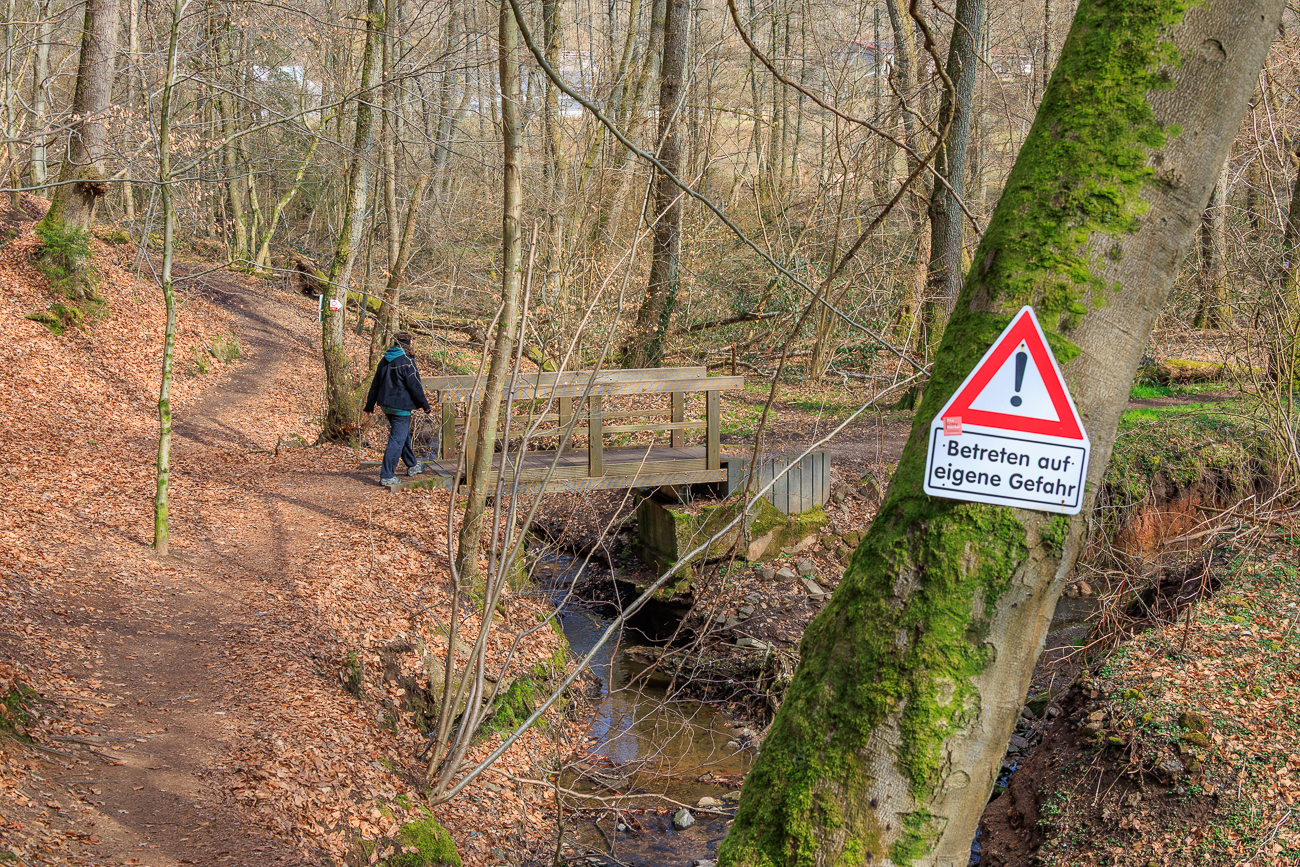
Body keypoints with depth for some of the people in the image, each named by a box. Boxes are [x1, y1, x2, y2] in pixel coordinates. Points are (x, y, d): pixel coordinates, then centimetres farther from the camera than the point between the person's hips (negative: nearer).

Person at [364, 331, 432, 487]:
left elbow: (375, 385, 15)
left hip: (385, 405, 8)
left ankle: (412, 466, 37)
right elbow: (415, 386, -14)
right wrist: (425, 405, -3)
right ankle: (386, 476, -6)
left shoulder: (384, 360, 9)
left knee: (404, 435, 23)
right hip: (401, 406, -8)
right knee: (397, 440, -5)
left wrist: (370, 405, 22)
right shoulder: (406, 362, -16)